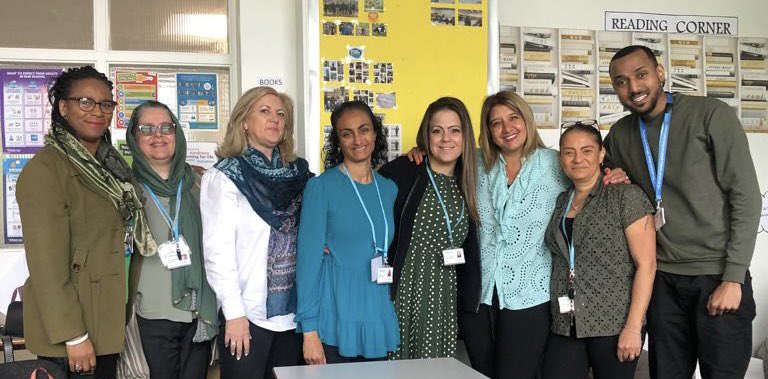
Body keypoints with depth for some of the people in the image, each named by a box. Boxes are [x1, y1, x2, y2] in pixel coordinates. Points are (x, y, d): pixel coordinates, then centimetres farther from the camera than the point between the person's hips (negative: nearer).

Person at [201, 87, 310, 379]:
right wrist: (234, 313, -14)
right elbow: (218, 250, -11)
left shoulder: (296, 172, 10)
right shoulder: (225, 176, -5)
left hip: (291, 312, 5)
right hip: (247, 314, -5)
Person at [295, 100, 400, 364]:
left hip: (379, 321, 5)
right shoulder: (321, 187, -6)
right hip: (334, 323, -5)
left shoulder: (389, 189, 8)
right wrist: (309, 330, -13)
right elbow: (309, 259, -10)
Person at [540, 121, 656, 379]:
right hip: (565, 326, 4)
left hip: (614, 326, -4)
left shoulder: (626, 196, -3)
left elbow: (646, 264, -8)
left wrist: (633, 327, -13)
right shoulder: (559, 203, 12)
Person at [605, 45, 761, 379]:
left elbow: (746, 197, -10)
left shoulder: (712, 116, -8)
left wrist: (733, 278, -13)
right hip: (662, 279, 4)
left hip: (718, 277, -4)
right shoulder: (619, 135, 6)